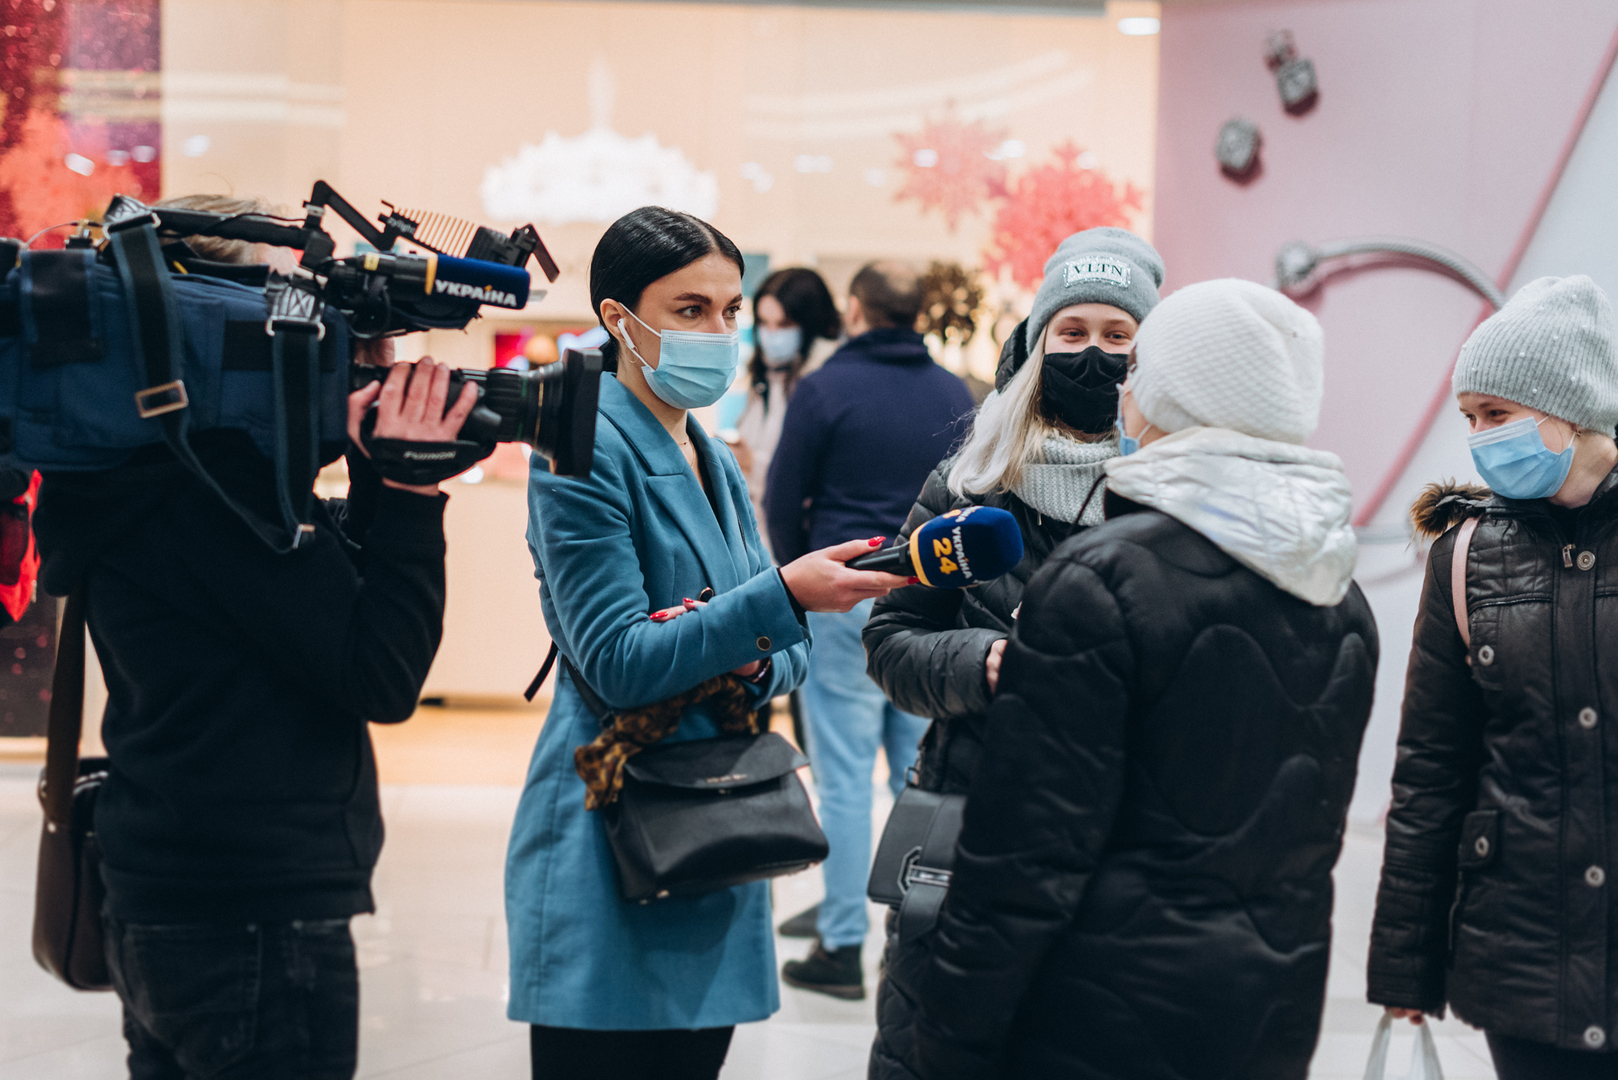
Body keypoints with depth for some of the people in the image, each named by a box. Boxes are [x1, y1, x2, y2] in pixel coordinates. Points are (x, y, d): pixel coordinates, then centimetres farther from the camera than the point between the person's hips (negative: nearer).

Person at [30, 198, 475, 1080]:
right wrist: (411, 491, -17)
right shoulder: (224, 490, -19)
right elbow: (383, 678, -19)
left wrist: (376, 476, 3)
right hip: (258, 929, -10)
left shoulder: (141, 478, 10)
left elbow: (334, 591, 15)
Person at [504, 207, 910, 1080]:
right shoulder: (586, 451, -9)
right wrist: (780, 597, -25)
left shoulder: (715, 465, 15)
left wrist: (754, 663, -8)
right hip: (607, 868, -7)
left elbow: (784, 657, 17)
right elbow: (617, 662, -16)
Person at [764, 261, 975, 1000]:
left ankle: (843, 946, 0)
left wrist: (798, 574, 14)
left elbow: (783, 498, -1)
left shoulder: (826, 389, -5)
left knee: (844, 773, -1)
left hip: (846, 602, -4)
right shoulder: (955, 396, 8)